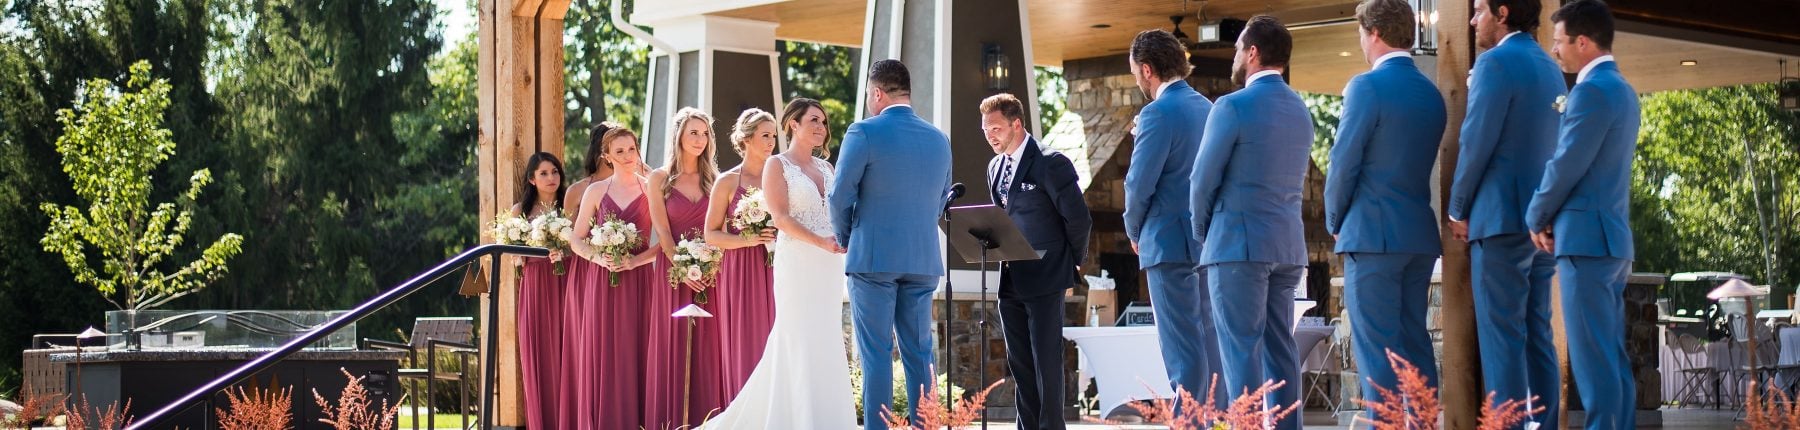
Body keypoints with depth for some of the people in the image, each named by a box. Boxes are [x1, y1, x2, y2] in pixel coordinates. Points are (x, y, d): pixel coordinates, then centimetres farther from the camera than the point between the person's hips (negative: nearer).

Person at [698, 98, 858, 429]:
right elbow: (781, 218, -11)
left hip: (829, 267, 6)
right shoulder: (777, 165, -1)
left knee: (825, 344, 5)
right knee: (800, 343, -8)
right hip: (797, 263, -6)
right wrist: (821, 242, -23)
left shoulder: (826, 168, 17)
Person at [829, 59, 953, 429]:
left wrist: (845, 240, 10)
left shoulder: (865, 132, -8)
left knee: (876, 353, -2)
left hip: (873, 257, -5)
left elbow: (841, 195, -6)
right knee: (919, 353, 8)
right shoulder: (939, 139, 9)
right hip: (924, 260, 5)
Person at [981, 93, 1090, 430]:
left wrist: (1073, 261, 0)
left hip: (1043, 279, -8)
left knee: (1046, 361, -6)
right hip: (1010, 281, 8)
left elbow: (1078, 218, -9)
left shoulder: (1050, 163, -11)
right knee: (1019, 363, 8)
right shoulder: (995, 167, 13)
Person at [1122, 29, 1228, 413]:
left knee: (1183, 351, -8)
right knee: (1209, 343, 11)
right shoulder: (1208, 109, 13)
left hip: (1171, 241, -8)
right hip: (1211, 241, 8)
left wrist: (1135, 232, 1)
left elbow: (1140, 182, -14)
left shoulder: (1159, 113, -12)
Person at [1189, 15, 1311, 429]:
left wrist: (1203, 232, 9)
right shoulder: (1300, 111, 13)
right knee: (1280, 347, 8)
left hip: (1239, 242, -7)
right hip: (1289, 245, 7)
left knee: (1242, 349, -6)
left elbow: (1204, 179, -8)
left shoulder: (1233, 107, -10)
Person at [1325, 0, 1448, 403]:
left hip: (1373, 234, -7)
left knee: (1377, 349, -6)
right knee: (1415, 343, 10)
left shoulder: (1367, 86, -11)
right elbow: (1424, 162, 14)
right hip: (1421, 235, 7)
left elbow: (1344, 163, -11)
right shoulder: (1431, 93, 11)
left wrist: (1335, 222, 5)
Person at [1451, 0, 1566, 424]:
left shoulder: (1496, 62, -10)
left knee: (1502, 338, -7)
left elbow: (1476, 142, -12)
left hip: (1501, 218, -8)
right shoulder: (1550, 67, 15)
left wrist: (1458, 210, -3)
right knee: (1537, 337, 8)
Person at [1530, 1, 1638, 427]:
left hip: (1587, 237, -10)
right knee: (1612, 354, 10)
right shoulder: (1622, 89, 17)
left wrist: (1537, 217, -1)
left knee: (1593, 356, -9)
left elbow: (1566, 166, -15)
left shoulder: (1592, 90, -14)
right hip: (1612, 236, 10)